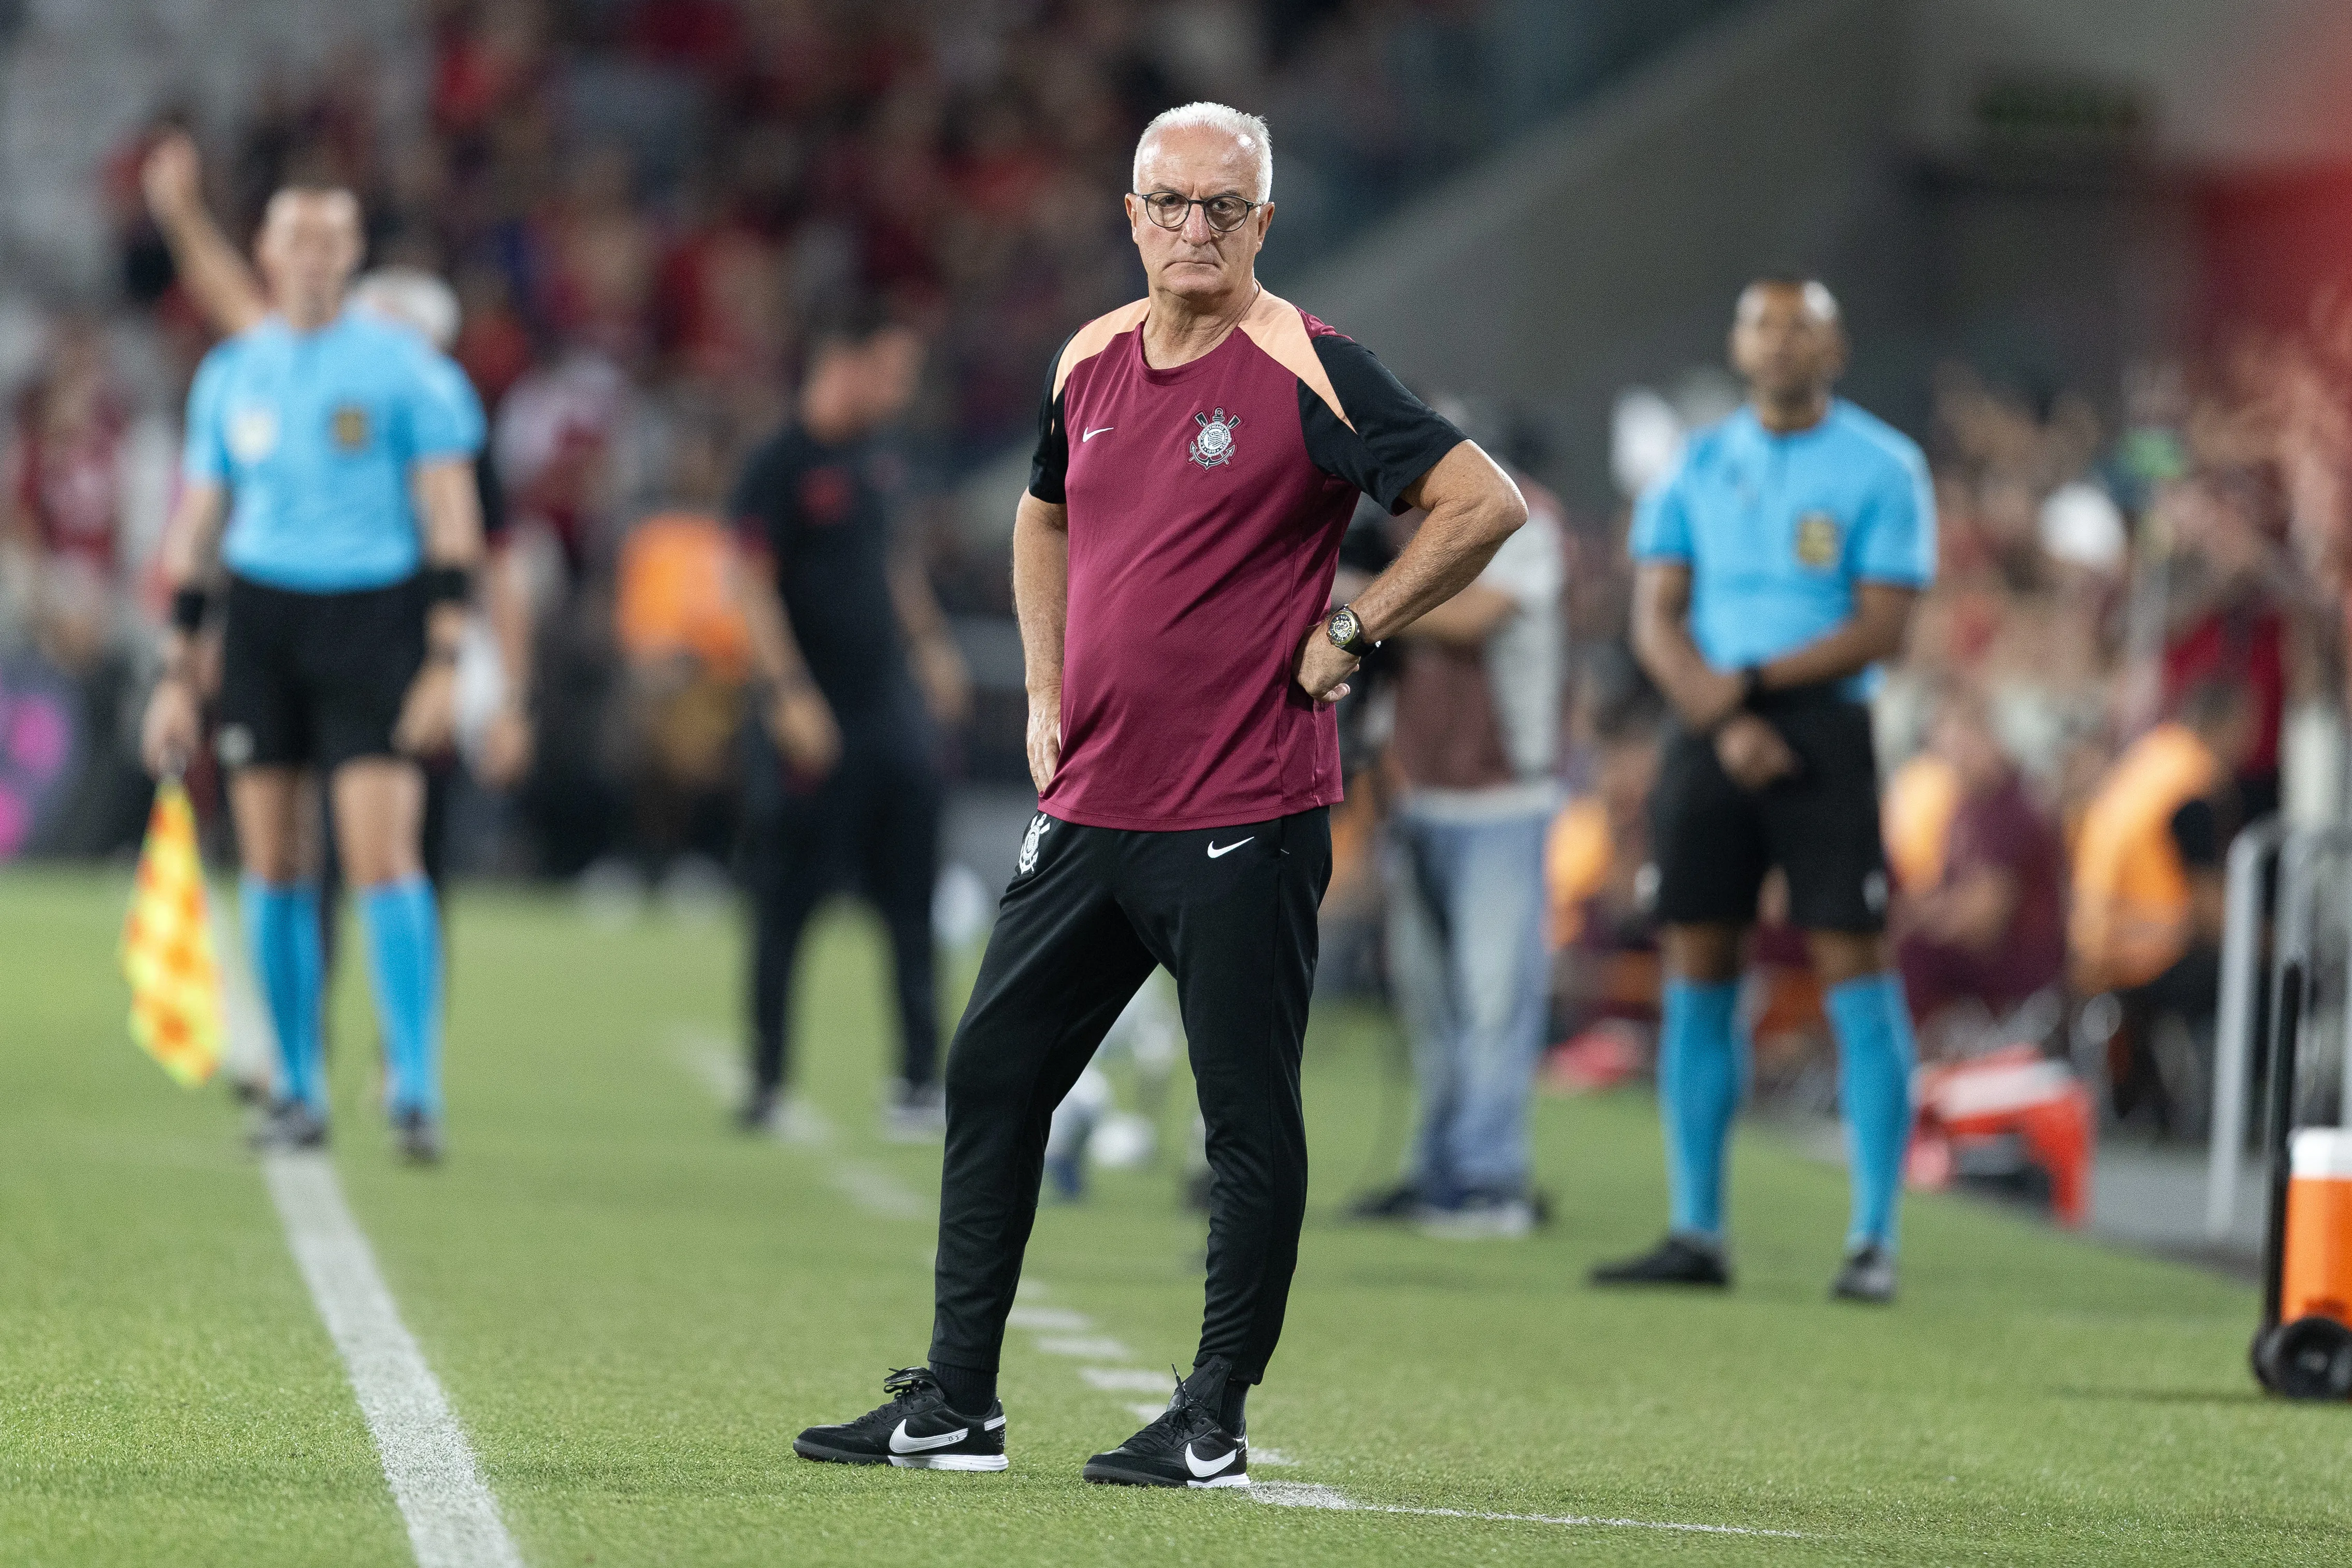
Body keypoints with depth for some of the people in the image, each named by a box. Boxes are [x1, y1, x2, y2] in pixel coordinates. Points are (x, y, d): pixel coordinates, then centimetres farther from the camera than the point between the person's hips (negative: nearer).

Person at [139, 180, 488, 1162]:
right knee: (273, 863, 2)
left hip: (373, 612, -4)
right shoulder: (232, 373, 11)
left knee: (382, 854, -13)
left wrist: (445, 664, -10)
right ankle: (297, 1092, 11)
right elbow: (197, 527, 16)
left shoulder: (405, 368, -1)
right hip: (262, 613, 4)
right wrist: (177, 677, 12)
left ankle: (417, 1089, -11)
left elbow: (453, 520, -3)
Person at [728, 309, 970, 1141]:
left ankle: (919, 1084, 4)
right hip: (815, 719, -7)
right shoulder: (780, 466, -11)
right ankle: (766, 1082, 10)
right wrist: (790, 692, -21)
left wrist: (929, 645, 22)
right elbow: (754, 583, -15)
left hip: (890, 705, 7)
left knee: (911, 901, 3)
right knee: (787, 902, 0)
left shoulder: (875, 459, 13)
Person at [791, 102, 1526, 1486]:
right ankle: (955, 1408, 15)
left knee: (1251, 1117, -1)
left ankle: (1215, 1426, 7)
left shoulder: (1307, 374, -10)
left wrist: (1347, 636, -12)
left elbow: (1486, 503, -14)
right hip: (1088, 804, 7)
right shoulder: (1090, 363, 10)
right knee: (992, 1074, 8)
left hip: (1244, 819, -7)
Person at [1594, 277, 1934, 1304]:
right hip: (1711, 741, 4)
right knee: (1696, 975, 4)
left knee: (1853, 968, -8)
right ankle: (1696, 1234, 10)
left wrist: (1755, 682, -15)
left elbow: (1880, 628, -7)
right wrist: (1724, 721, -11)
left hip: (1823, 728, -4)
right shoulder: (1698, 469, 11)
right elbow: (1655, 620, 4)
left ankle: (1874, 1240, -6)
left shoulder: (1881, 470, 0)